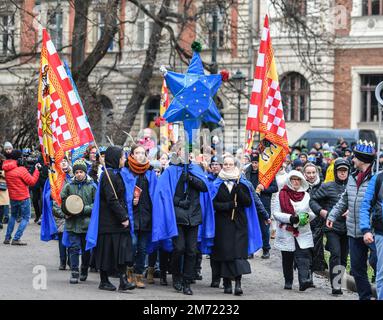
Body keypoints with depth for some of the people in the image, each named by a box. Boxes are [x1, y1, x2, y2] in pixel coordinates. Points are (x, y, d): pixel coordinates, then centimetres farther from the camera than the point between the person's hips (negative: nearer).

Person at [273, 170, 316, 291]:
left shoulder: (306, 195, 10)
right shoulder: (282, 195, 2)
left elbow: (313, 213, 13)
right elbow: (276, 213, -3)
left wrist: (307, 216, -10)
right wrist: (290, 218, -18)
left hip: (303, 233, 1)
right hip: (286, 232, 0)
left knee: (303, 257, -14)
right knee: (287, 259, 8)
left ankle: (304, 281, -26)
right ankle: (288, 282, 21)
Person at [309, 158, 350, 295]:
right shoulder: (328, 187, 0)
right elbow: (313, 200, 5)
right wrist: (320, 211, -11)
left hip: (347, 229, 4)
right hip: (332, 227, -4)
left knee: (343, 257, 9)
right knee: (335, 254, -16)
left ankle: (338, 283, 21)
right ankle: (335, 285, -19)